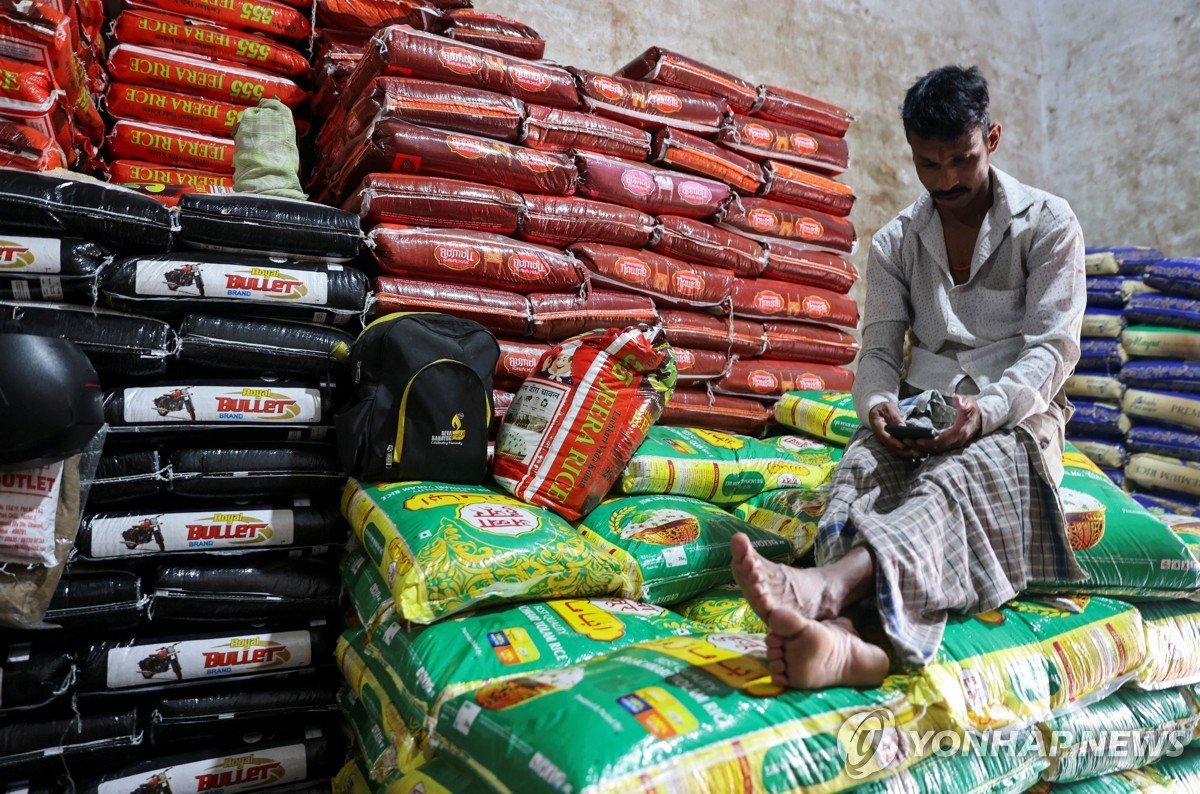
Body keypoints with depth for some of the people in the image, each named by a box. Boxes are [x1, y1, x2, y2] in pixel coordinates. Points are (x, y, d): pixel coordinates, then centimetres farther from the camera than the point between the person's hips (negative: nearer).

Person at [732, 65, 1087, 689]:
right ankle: (839, 627, -62)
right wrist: (879, 405, -20)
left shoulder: (1048, 223, 4)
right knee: (863, 467, -34)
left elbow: (1052, 347, -6)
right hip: (918, 411, 3)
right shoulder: (894, 242, 13)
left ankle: (827, 584, -68)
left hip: (1014, 415, -2)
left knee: (958, 476, -39)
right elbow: (879, 351, 5)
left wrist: (985, 410, -27)